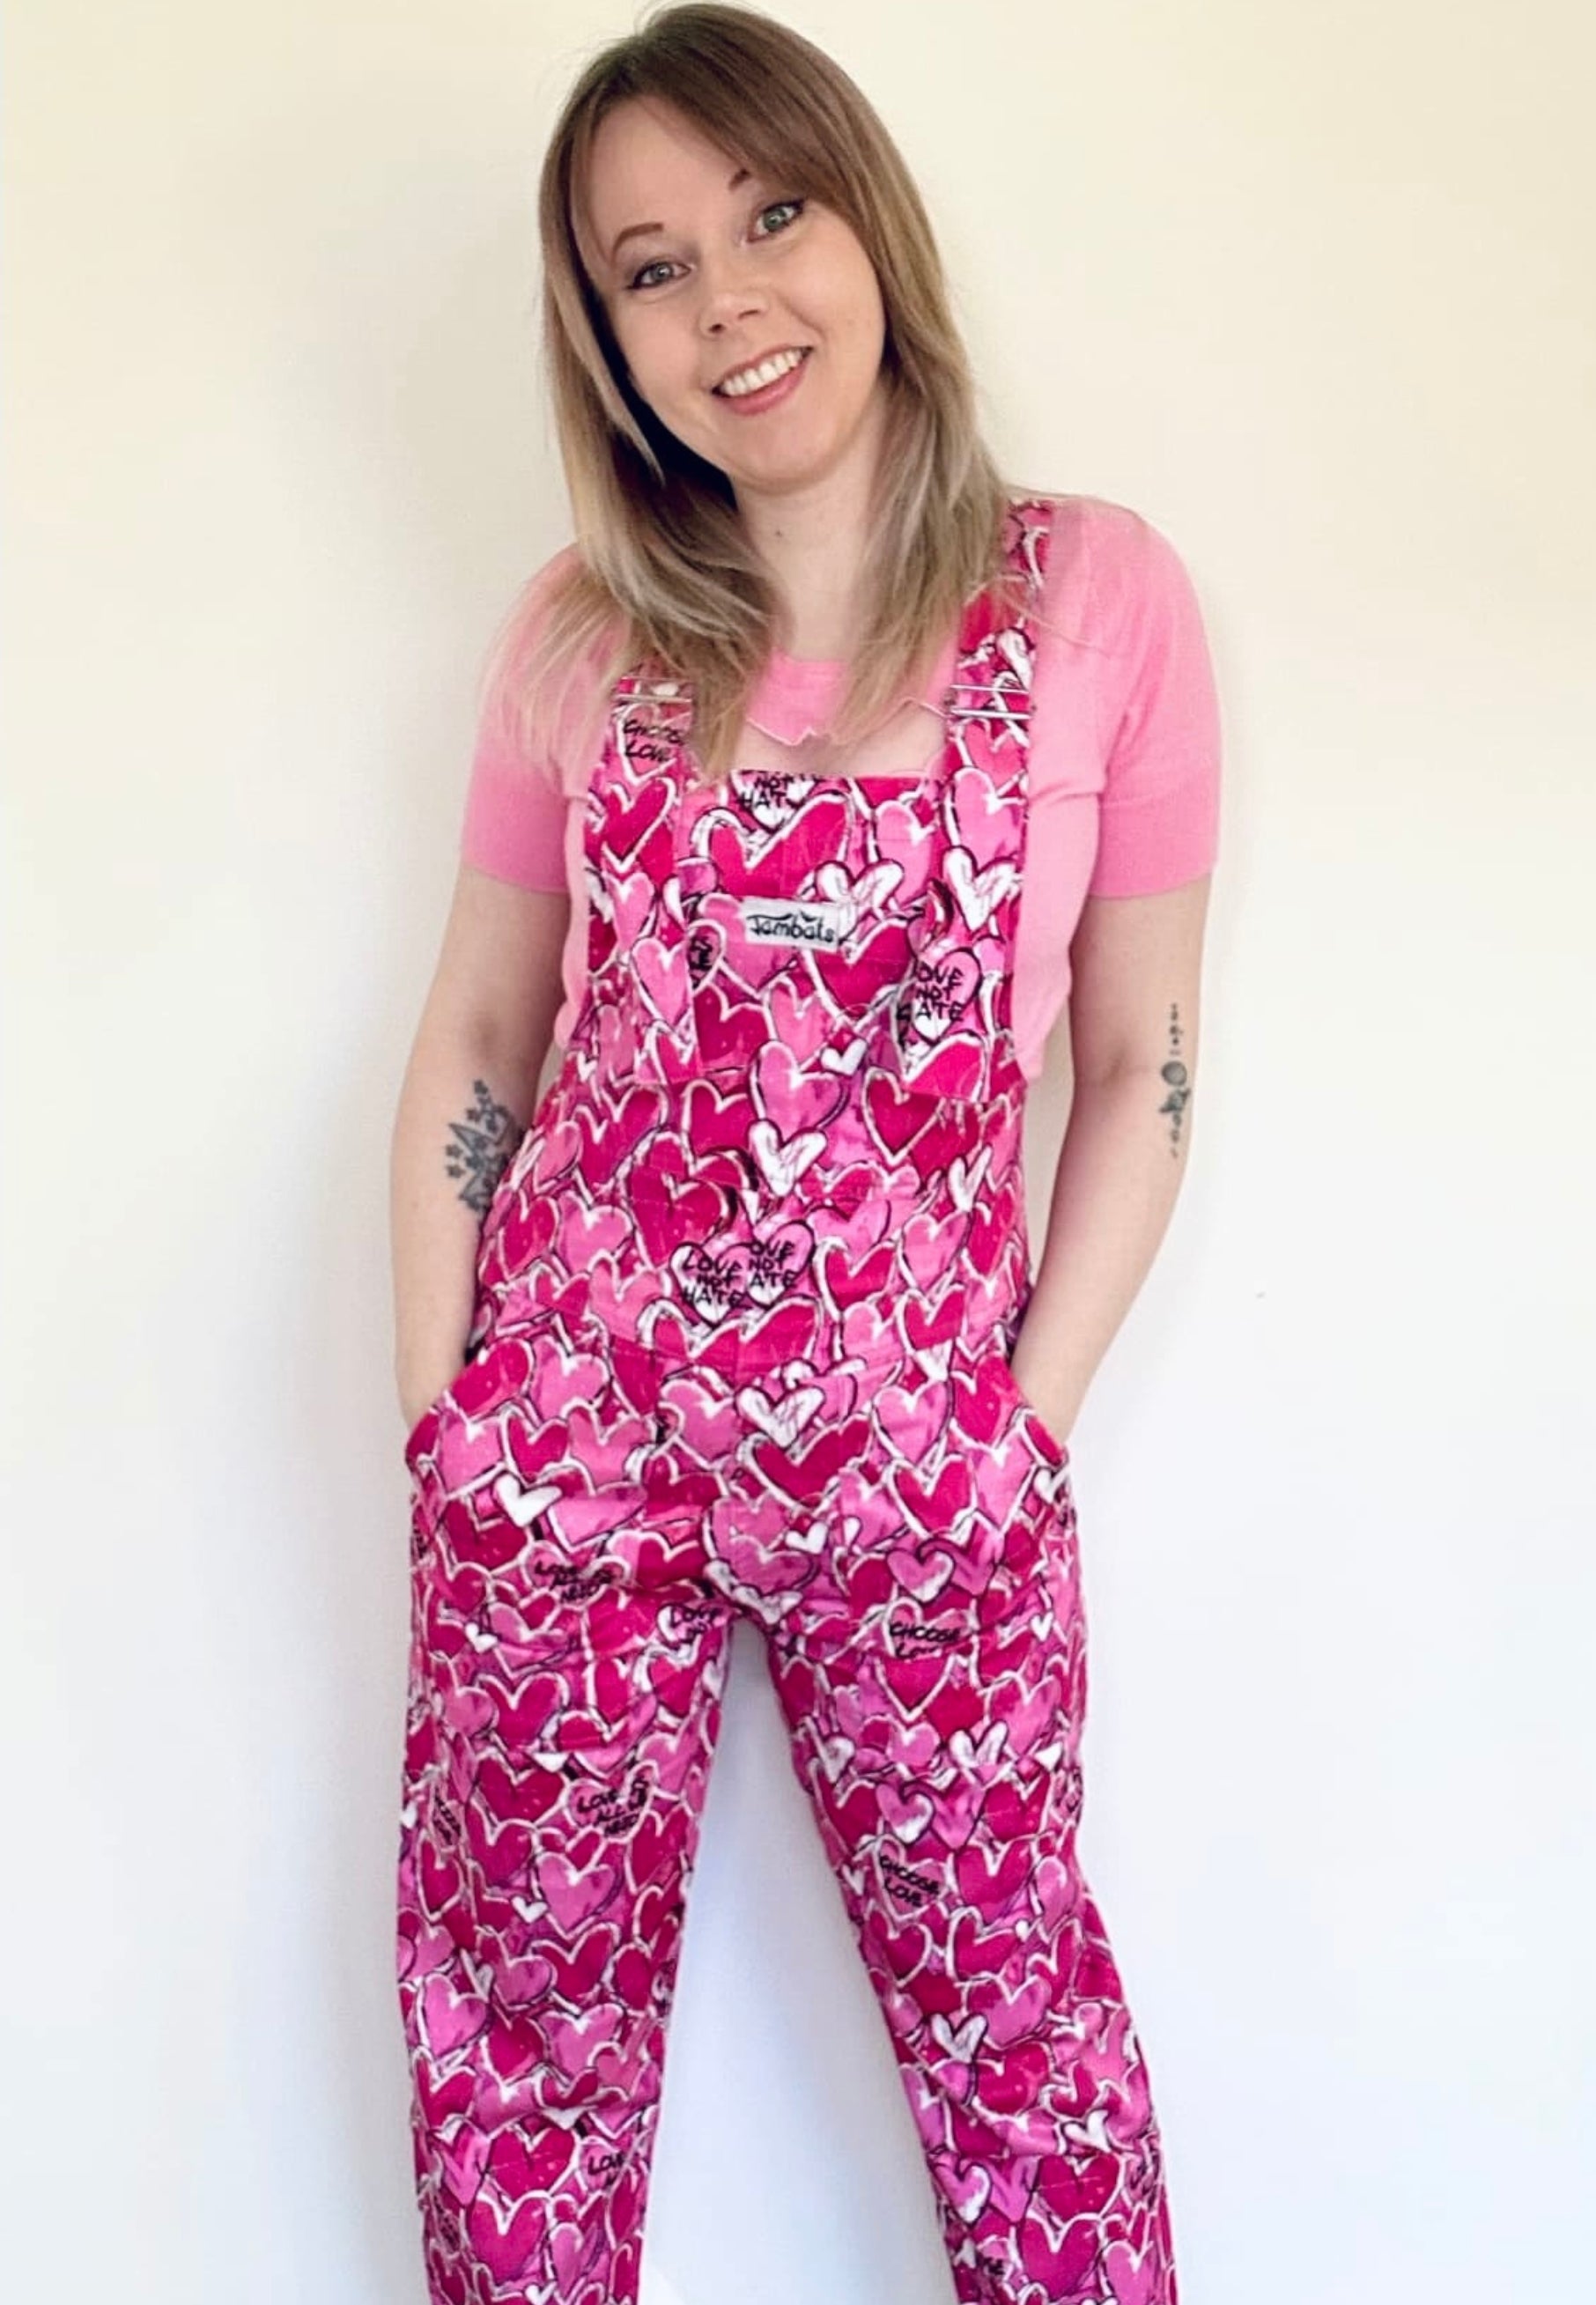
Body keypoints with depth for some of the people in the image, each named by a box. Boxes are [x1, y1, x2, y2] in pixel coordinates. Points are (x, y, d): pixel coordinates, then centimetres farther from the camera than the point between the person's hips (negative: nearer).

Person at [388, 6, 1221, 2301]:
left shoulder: (1099, 598, -5)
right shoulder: (583, 635, 1)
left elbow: (1140, 1066, 0)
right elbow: (475, 1043, 6)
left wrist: (1022, 1426, -3)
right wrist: (438, 1427, 1)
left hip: (924, 1460, -1)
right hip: (565, 1437, 2)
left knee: (1007, 1987, 13)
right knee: (519, 2008, 14)